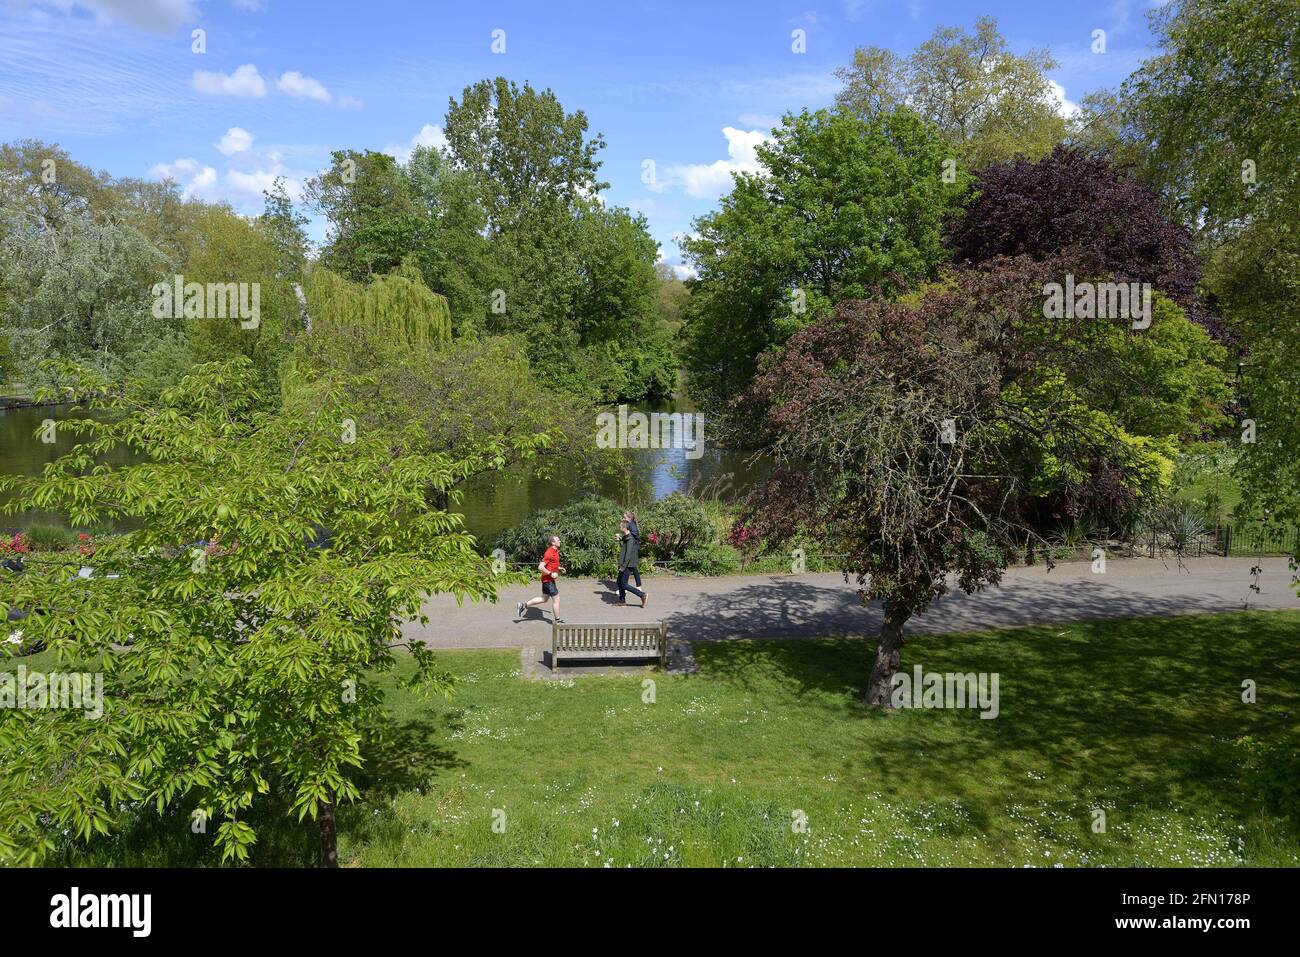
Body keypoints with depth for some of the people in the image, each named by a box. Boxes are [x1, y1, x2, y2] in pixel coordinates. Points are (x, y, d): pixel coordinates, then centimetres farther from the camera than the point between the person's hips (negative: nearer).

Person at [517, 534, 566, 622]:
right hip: (548, 580, -10)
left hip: (549, 579, 10)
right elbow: (540, 567, -24)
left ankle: (524, 605, 22)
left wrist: (559, 568, 12)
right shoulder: (549, 553, -20)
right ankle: (557, 620, 10)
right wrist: (551, 574, -24)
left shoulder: (555, 552, 10)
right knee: (556, 599, -1)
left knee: (544, 599, 18)